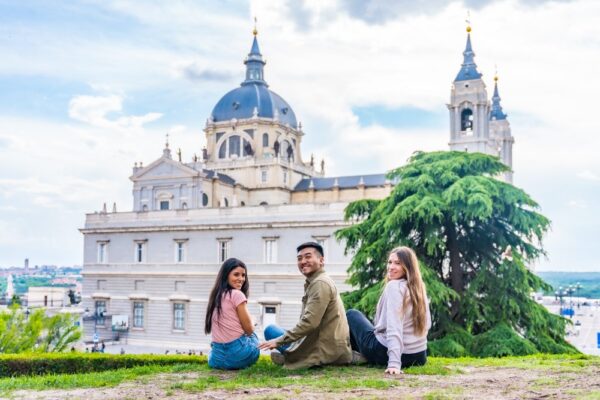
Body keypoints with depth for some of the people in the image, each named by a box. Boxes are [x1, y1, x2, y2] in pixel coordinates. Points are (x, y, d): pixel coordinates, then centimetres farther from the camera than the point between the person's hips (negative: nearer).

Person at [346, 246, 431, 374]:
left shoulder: (394, 286, -18)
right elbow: (426, 324, 13)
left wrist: (394, 363, -32)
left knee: (352, 314, 18)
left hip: (384, 353, -8)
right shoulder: (419, 287, 6)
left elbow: (394, 327, -26)